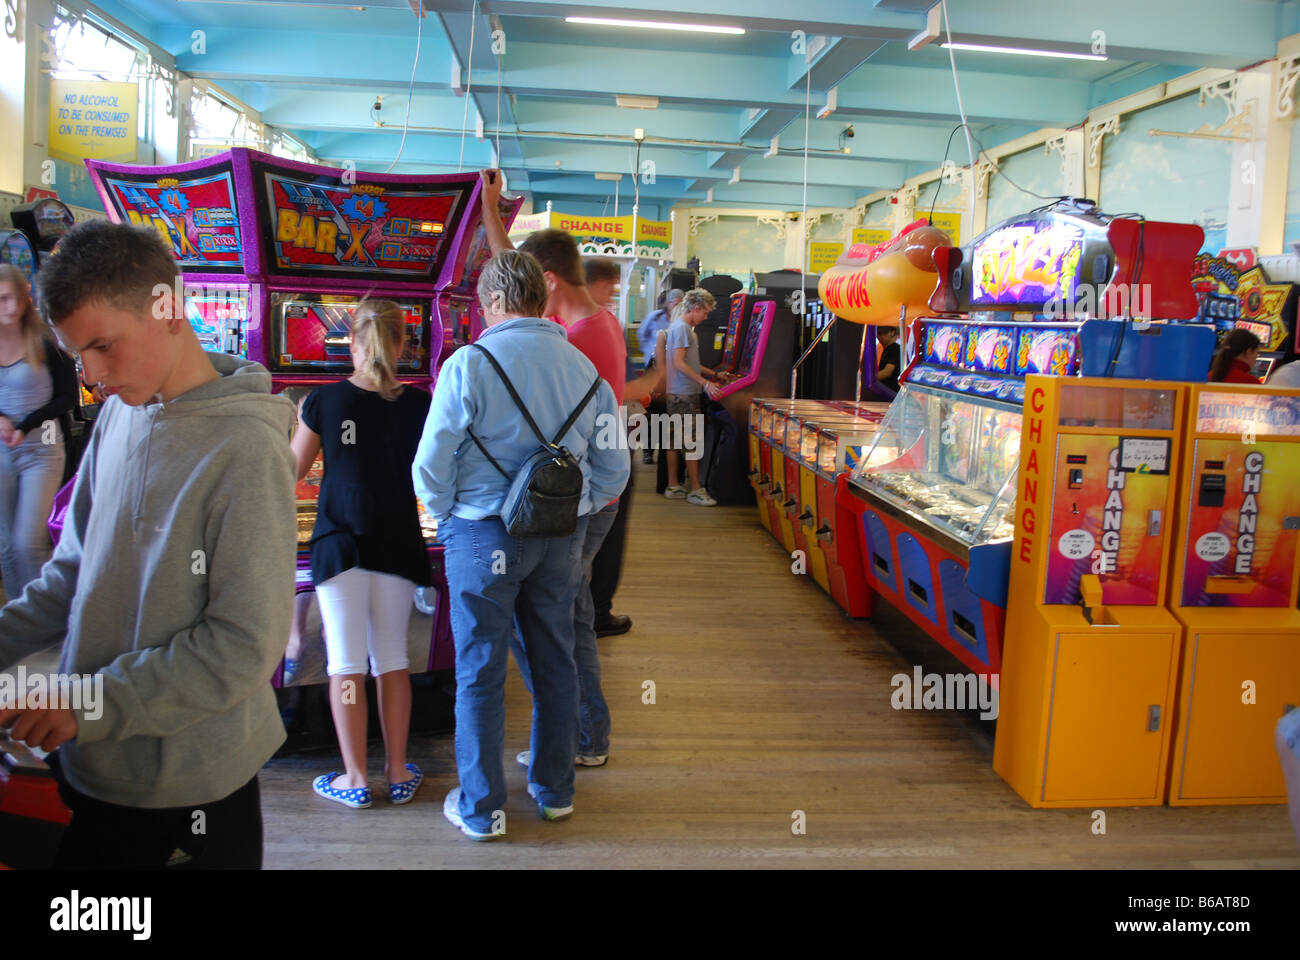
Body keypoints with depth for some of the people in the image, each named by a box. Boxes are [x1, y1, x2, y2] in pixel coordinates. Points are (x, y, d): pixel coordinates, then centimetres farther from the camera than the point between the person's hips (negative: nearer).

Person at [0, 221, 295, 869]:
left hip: (187, 789, -6)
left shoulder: (246, 451, -21)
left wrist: (90, 702, -19)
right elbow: (77, 568, 12)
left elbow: (245, 646, -21)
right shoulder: (118, 415, 2)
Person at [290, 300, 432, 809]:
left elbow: (291, 472, 4)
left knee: (346, 661, 6)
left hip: (341, 542, -2)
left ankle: (355, 778, 12)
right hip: (398, 544, 2)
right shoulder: (417, 405, -4)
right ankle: (398, 772, 20)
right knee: (392, 656, 12)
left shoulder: (324, 401, -6)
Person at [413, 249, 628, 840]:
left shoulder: (469, 364, -13)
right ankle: (555, 791, 31)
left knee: (480, 672, 7)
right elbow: (613, 471, 5)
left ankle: (480, 809, 19)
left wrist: (450, 517, 6)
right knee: (555, 662, 16)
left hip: (485, 535, -4)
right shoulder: (584, 368, 2)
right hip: (562, 536, 5)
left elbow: (430, 469, -12)